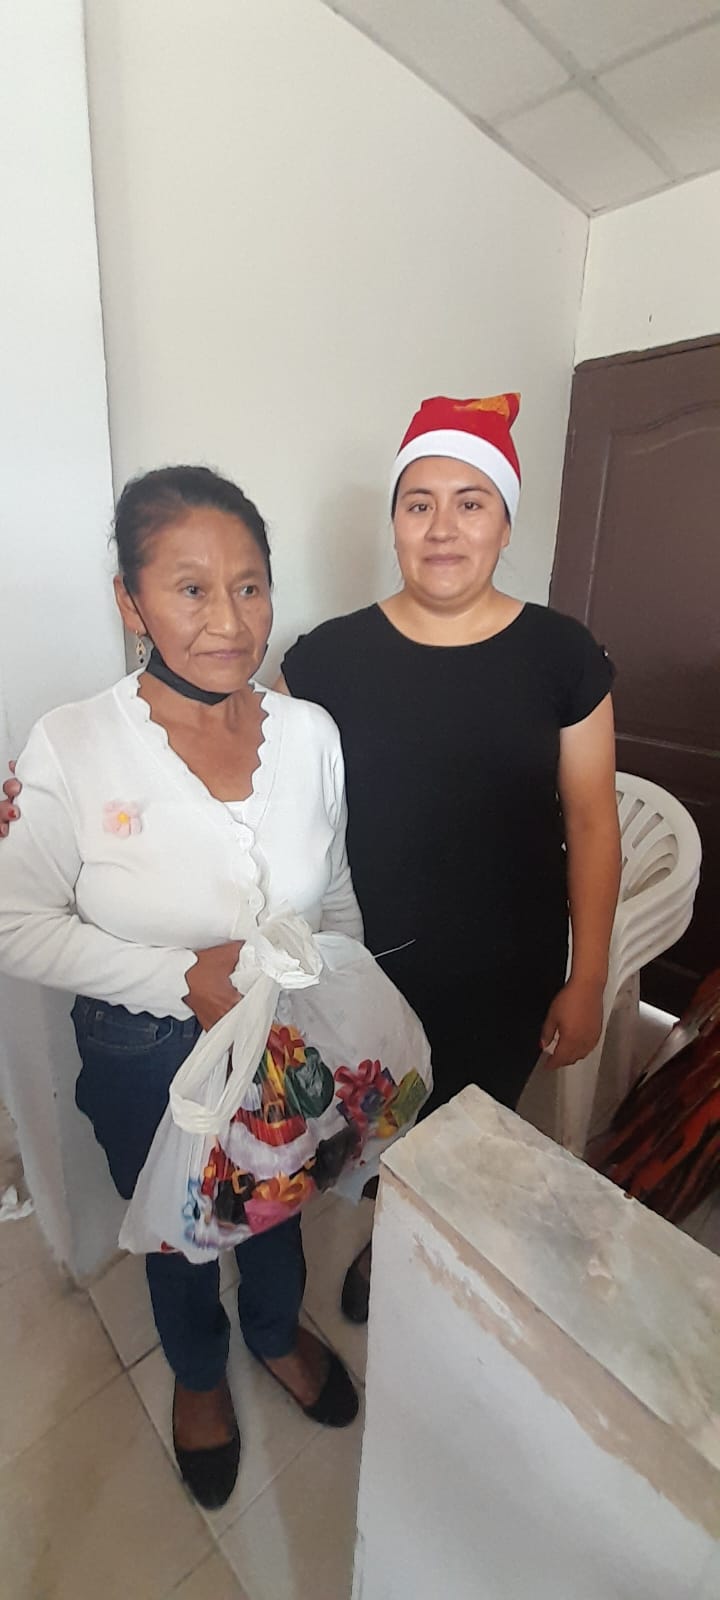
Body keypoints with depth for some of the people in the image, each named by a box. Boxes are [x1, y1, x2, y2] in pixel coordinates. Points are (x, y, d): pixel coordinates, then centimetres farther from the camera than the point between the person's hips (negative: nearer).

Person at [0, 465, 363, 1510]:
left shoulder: (312, 733, -13)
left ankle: (277, 1329, 67)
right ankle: (198, 1371, 64)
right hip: (147, 1060, -2)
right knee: (176, 1232, 28)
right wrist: (180, 976, -26)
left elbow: (336, 896, -1)